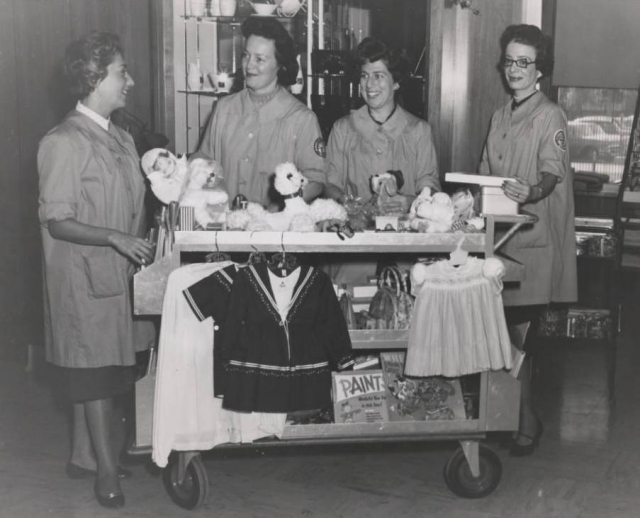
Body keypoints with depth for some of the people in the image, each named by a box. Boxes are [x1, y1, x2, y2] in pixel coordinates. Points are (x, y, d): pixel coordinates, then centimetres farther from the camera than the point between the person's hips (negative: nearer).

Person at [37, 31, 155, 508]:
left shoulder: (122, 139, 12)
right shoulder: (64, 142, -13)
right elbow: (57, 222, -16)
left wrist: (141, 246, 2)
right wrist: (115, 238, -26)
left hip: (117, 273, 8)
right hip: (81, 277, -8)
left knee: (107, 370, 14)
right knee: (94, 371, -1)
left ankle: (85, 458, 29)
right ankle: (107, 473, 9)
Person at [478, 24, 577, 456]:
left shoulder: (551, 116, -3)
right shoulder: (501, 117, 18)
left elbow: (553, 172, -17)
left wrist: (531, 191, -38)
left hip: (534, 238, -6)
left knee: (519, 331, -8)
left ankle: (527, 422, 4)